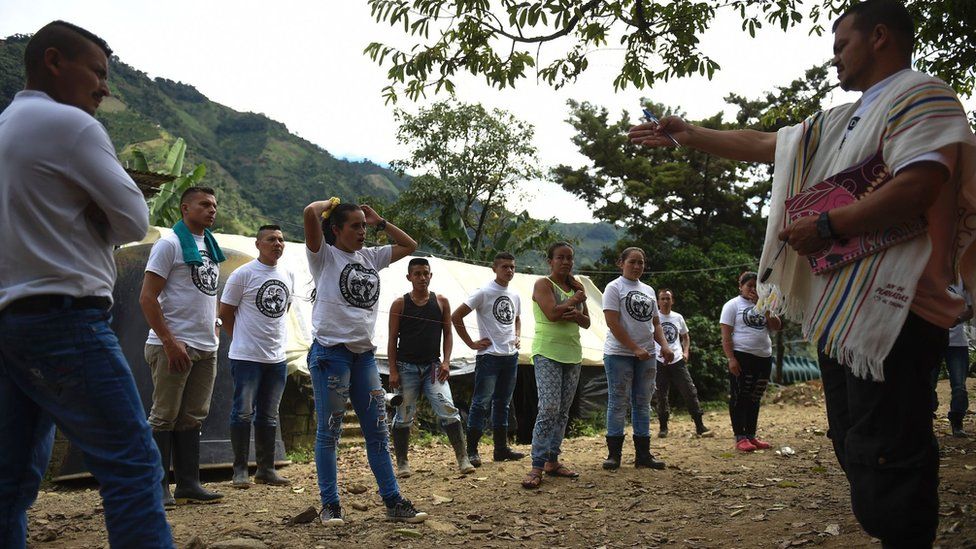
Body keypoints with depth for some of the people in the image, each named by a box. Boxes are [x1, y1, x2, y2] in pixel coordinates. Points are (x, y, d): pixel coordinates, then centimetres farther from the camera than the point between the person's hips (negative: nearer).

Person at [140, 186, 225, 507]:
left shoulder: (211, 247, 16)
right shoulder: (170, 244, -5)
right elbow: (147, 298, -11)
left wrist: (214, 332, 13)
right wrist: (169, 342, -17)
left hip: (206, 348, 7)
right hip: (174, 346, -7)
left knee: (193, 418, 11)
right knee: (165, 417, -1)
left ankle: (188, 485, 18)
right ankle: (158, 488, 7)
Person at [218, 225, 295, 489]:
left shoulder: (288, 275, 8)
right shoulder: (243, 274, -9)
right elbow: (225, 313, -3)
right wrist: (242, 339, 4)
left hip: (277, 357, 6)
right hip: (247, 356, -6)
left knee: (269, 415, 12)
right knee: (243, 412, -2)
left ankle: (266, 469, 21)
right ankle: (240, 470, 9)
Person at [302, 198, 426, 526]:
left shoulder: (370, 257, 15)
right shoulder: (325, 256, -3)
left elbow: (409, 245, 23)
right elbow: (310, 213, -19)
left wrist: (379, 222, 15)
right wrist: (330, 203, 1)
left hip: (364, 354, 6)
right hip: (331, 353, -6)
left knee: (378, 431, 7)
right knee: (329, 432, 2)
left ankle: (393, 501, 13)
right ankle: (330, 505, 12)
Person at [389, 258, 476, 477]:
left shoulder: (441, 302, 6)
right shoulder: (400, 304, 0)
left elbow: (447, 334, 9)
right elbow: (393, 339, 0)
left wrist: (446, 361, -4)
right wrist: (393, 371, -6)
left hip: (433, 366, 1)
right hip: (406, 367, -1)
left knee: (448, 410, -10)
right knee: (403, 416, 4)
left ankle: (463, 458, -5)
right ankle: (402, 463, 17)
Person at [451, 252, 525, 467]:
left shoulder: (514, 296, 10)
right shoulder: (484, 292, -10)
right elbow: (456, 316, -12)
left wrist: (517, 337, 11)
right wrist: (472, 343, -12)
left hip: (511, 356, 7)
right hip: (489, 355, -7)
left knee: (502, 403, 13)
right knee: (481, 403, -6)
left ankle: (501, 449, 22)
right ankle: (471, 451, 1)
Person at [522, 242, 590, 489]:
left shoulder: (577, 286, 15)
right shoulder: (543, 284, -3)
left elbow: (587, 322, 14)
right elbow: (552, 313, -20)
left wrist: (578, 316, -9)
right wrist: (575, 299, -5)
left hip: (572, 353, 7)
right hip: (548, 353, -7)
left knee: (563, 411, 7)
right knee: (549, 408, -15)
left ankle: (552, 461, 16)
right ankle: (537, 466, -11)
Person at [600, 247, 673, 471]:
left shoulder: (648, 290, 16)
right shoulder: (614, 288, -4)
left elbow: (655, 323, 18)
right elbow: (613, 323, -13)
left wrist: (664, 345, -1)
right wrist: (635, 349, -18)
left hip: (646, 355, 6)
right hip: (619, 354, -6)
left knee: (642, 403, 9)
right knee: (618, 403, -3)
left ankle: (643, 454, 15)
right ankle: (614, 453, 4)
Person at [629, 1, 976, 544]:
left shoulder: (921, 94, -3)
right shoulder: (839, 121, 25)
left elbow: (919, 187, -19)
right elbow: (759, 144, 30)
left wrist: (826, 227, -16)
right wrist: (689, 135, 29)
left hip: (892, 308, -10)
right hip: (841, 310, 10)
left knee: (886, 456, -9)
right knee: (854, 447, 13)